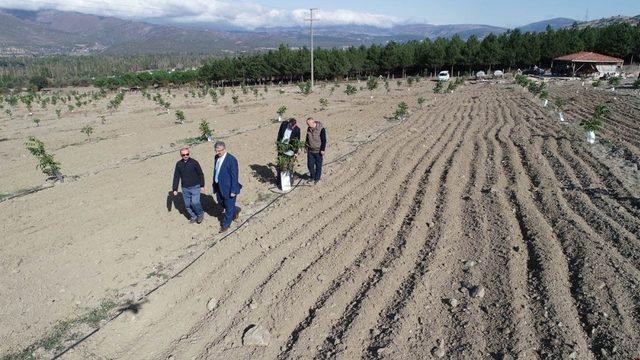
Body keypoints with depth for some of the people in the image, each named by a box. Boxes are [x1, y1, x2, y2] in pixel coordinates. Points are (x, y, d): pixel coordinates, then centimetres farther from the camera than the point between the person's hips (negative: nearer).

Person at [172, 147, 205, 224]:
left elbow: (200, 174, -3)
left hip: (195, 187, -4)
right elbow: (176, 177, 5)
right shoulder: (179, 164, -1)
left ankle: (200, 214, 13)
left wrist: (202, 186, -4)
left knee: (195, 203, -15)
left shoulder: (194, 162, -10)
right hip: (185, 188, 4)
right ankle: (193, 217, 30)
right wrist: (175, 189, 4)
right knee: (187, 205, 9)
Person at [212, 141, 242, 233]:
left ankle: (225, 225, 23)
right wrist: (215, 185, 15)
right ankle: (235, 210, 46)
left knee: (229, 206, 7)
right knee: (221, 203, 21)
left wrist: (233, 191, -18)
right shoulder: (216, 157, 3)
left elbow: (234, 176, -19)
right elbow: (215, 171, 13)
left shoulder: (231, 159, -20)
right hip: (219, 187, 8)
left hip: (228, 188, -8)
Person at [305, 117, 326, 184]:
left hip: (318, 151, -5)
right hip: (310, 150, 5)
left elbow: (324, 140, -14)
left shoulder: (321, 129, -16)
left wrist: (322, 149, -15)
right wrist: (306, 146, 15)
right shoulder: (309, 129, 3)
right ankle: (312, 177, 26)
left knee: (318, 165, 6)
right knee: (310, 164, 8)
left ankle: (317, 178, 19)